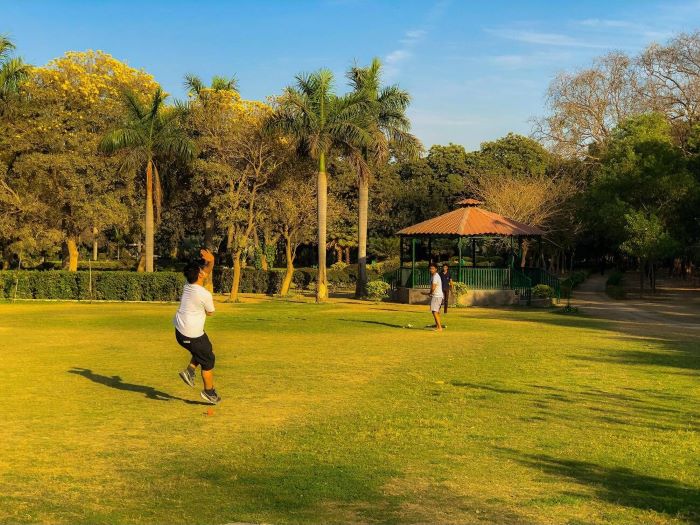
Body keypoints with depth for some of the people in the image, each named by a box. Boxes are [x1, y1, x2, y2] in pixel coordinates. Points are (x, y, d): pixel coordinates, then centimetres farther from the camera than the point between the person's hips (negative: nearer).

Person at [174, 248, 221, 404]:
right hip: (192, 335, -8)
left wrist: (211, 261, -5)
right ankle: (209, 393, 19)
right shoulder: (205, 294, -21)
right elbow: (210, 312, -1)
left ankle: (190, 370, 17)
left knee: (205, 349, 29)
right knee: (208, 361, 10)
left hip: (180, 331, 8)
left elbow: (207, 271, 13)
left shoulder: (188, 285, 0)